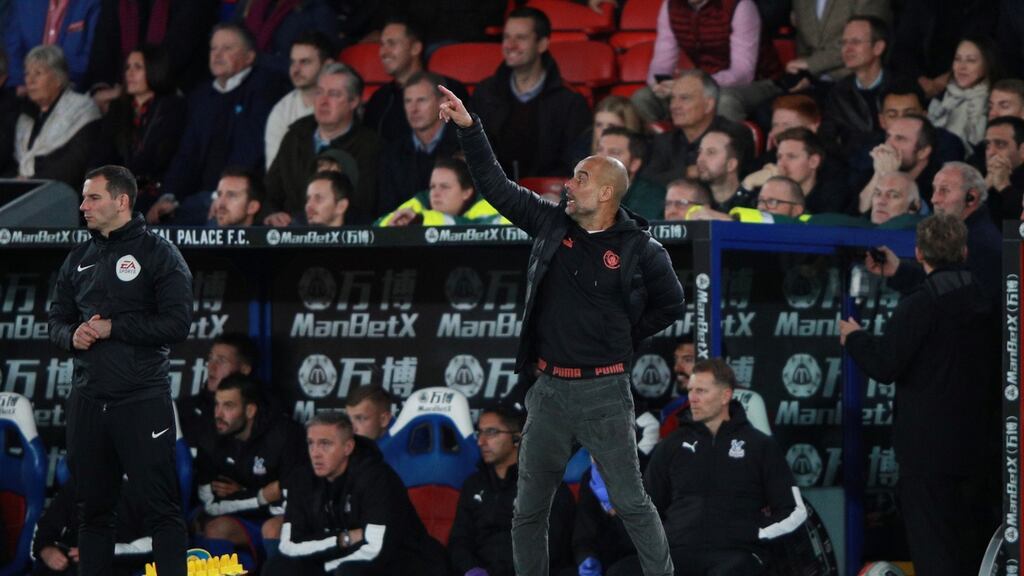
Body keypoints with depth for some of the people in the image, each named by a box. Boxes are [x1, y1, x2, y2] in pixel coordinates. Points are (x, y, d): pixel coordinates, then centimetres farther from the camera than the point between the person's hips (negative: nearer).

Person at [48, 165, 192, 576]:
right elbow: (57, 321, 18)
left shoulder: (157, 253, -3)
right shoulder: (79, 260, 14)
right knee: (93, 507, 11)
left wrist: (112, 327, -14)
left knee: (161, 507, -5)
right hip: (87, 401, 6)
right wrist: (72, 336, -5)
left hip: (142, 401, -6)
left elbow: (177, 324, -12)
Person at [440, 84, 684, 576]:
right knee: (529, 509, 8)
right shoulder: (552, 225, 4)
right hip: (549, 390, 4)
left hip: (604, 393, -4)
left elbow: (671, 305, 7)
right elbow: (496, 185, 8)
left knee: (631, 503, 0)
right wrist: (469, 128, 2)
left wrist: (623, 337, 4)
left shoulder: (639, 251, -7)